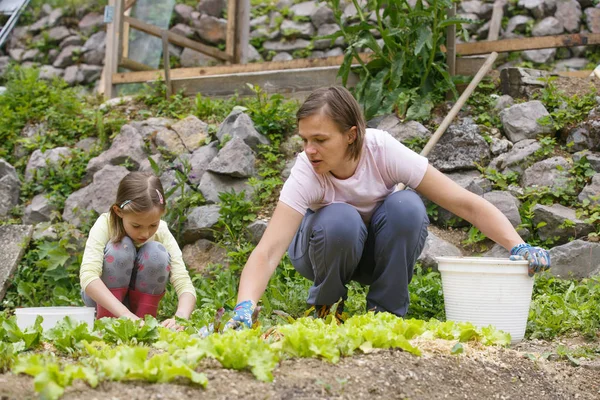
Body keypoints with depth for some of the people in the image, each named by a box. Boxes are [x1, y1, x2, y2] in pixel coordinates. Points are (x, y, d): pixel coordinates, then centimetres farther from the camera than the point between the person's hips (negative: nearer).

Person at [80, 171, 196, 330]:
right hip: (103, 297, -2)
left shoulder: (162, 232, -21)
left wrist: (180, 317, -50)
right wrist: (126, 314, -54)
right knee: (122, 247, -30)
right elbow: (88, 276, -41)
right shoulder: (106, 225, -27)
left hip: (142, 297, 2)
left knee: (156, 252, -27)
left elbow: (184, 284, -28)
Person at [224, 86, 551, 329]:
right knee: (340, 221, -37)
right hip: (329, 243, -1)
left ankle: (387, 312, -11)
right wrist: (244, 308, -59)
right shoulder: (306, 173, -32)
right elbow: (267, 252, -42)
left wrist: (519, 247, -39)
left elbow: (465, 203, -28)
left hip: (381, 250, 2)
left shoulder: (383, 150, -30)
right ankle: (325, 305, -7)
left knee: (406, 206, -32)